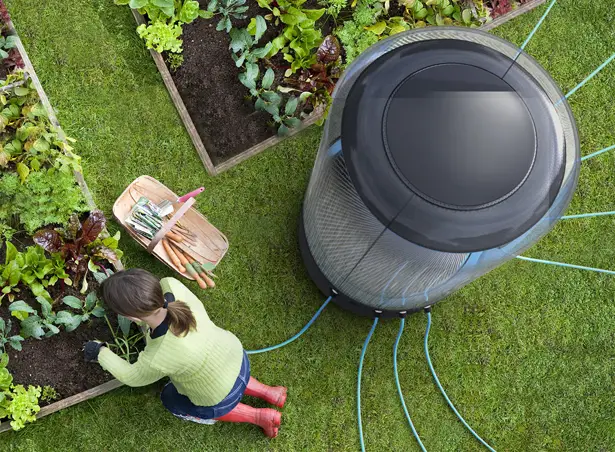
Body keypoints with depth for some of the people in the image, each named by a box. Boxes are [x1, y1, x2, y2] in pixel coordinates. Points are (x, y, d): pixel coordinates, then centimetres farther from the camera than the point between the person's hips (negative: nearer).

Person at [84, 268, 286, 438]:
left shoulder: (157, 360, -40)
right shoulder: (171, 286, -31)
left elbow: (133, 377, -15)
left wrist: (101, 353, -1)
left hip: (221, 397, -5)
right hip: (236, 356, 5)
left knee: (172, 400, 27)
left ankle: (259, 416, 23)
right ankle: (268, 393, 35)